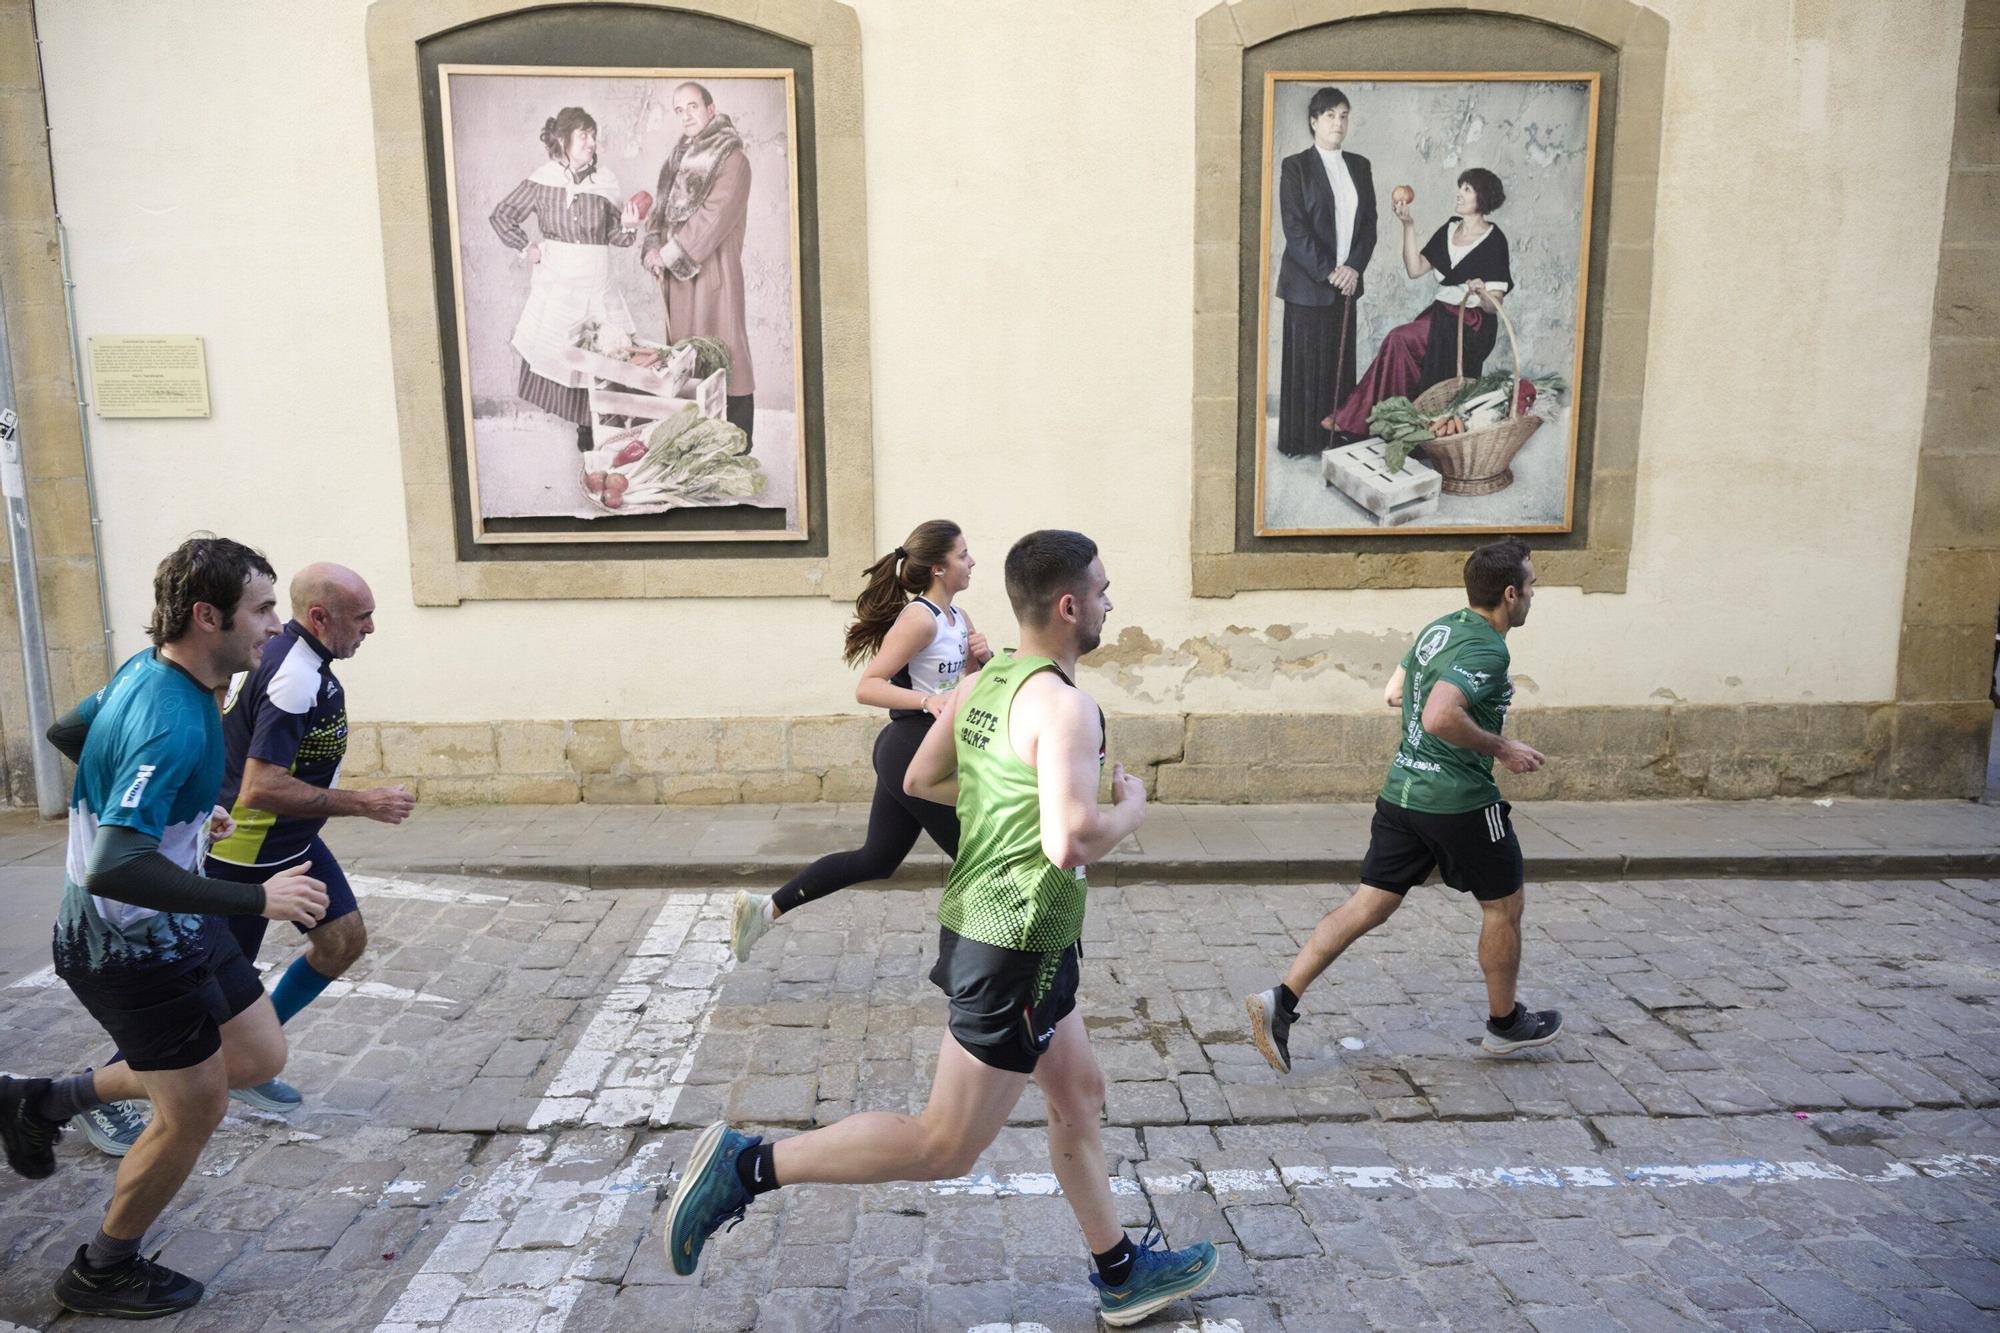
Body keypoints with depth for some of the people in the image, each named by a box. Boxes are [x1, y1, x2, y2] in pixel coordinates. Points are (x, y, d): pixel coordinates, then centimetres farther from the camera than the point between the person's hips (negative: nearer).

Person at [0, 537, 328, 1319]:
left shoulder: (148, 670, -1)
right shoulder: (172, 725, -32)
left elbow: (66, 731, 17)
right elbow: (113, 867, -38)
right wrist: (258, 900, -35)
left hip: (173, 928, 9)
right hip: (133, 947, -9)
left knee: (258, 1058, 16)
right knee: (195, 1109, 6)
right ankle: (103, 1273, 30)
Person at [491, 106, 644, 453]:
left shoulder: (604, 181, 0)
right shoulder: (542, 180, -4)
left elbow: (613, 235, 6)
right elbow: (502, 215, 8)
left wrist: (627, 226, -14)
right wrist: (525, 247, 0)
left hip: (595, 286, 1)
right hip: (555, 284, -1)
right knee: (551, 349, 3)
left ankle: (588, 424, 11)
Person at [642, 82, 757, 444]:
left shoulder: (732, 158, -6)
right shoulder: (679, 158, 17)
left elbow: (714, 215, -14)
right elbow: (662, 208, 15)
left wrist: (670, 252, -13)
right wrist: (654, 249, -3)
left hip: (713, 269, -7)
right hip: (676, 273, 7)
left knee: (726, 358, -8)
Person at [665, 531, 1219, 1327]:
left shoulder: (984, 683, 4)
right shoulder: (1064, 705, -22)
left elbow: (921, 781, 14)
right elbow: (1070, 843, -32)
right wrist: (1130, 810, -12)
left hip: (980, 924, 10)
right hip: (1018, 948, -10)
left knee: (1080, 1099, 22)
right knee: (945, 1149, 3)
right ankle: (748, 1166, 6)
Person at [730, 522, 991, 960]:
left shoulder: (958, 619, 11)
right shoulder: (919, 619, -17)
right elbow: (867, 687, -22)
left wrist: (983, 657, -1)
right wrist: (928, 700, -34)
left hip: (906, 755, 10)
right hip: (915, 754, -10)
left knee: (877, 860, 16)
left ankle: (765, 908, 19)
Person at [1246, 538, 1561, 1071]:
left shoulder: (1439, 628, 9)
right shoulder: (1487, 650, -19)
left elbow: (1394, 692, 21)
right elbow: (1440, 719, -32)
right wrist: (1502, 749, -18)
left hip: (1401, 791, 8)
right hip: (1460, 801, -8)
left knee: (1369, 904, 7)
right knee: (1504, 905, 15)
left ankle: (1282, 999, -2)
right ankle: (1505, 1023, 33)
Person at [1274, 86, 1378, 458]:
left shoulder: (1359, 166, 12)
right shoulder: (1295, 167, -4)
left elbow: (1369, 222, 9)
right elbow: (1294, 228, -11)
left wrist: (1353, 267, -6)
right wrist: (1328, 271, -15)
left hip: (1347, 281, 5)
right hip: (1307, 283, -5)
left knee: (1340, 360, 8)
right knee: (1305, 362, 0)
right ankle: (1300, 440, 8)